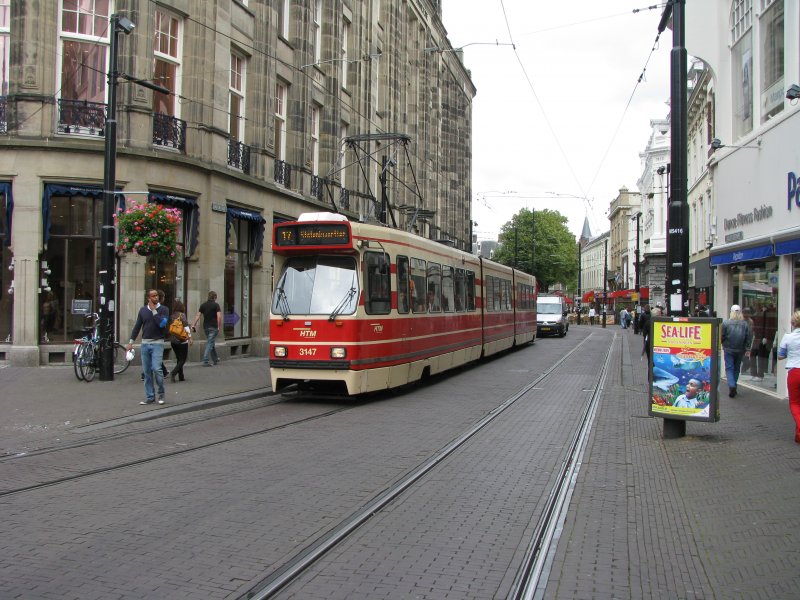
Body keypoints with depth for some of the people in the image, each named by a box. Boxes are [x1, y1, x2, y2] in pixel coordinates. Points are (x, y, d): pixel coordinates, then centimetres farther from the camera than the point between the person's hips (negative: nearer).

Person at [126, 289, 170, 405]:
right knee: (147, 371, 5)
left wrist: (154, 310, -13)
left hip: (157, 343, -4)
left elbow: (162, 323, -17)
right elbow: (137, 326, 13)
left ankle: (161, 394, 4)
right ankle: (150, 397, 12)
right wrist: (131, 342, 8)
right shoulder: (143, 310, 10)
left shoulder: (163, 309, -1)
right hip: (145, 343, 4)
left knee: (156, 369, -14)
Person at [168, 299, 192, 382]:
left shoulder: (171, 316, 3)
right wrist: (190, 338, -11)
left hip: (173, 341, 5)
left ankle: (181, 377, 16)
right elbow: (186, 327, -16)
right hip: (182, 341, -5)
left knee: (179, 359, 16)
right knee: (183, 359, 2)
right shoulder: (182, 315, -11)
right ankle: (173, 373, -17)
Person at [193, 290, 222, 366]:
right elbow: (219, 316, -16)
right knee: (210, 344, -6)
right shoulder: (216, 305, -7)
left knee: (211, 343, 19)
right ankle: (205, 361, -13)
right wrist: (219, 326, -10)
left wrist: (194, 325, 3)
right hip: (213, 327, -6)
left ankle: (215, 359, 30)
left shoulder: (203, 305, 8)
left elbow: (198, 315, 3)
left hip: (206, 327, 6)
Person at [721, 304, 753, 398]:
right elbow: (749, 337, 0)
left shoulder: (726, 322, -9)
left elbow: (722, 336, -6)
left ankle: (731, 386, -19)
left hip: (728, 349, -3)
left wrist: (721, 345, 10)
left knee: (729, 368, 0)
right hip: (740, 350, 3)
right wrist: (747, 349, 5)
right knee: (737, 368, 15)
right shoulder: (745, 324, -1)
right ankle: (733, 387, 23)